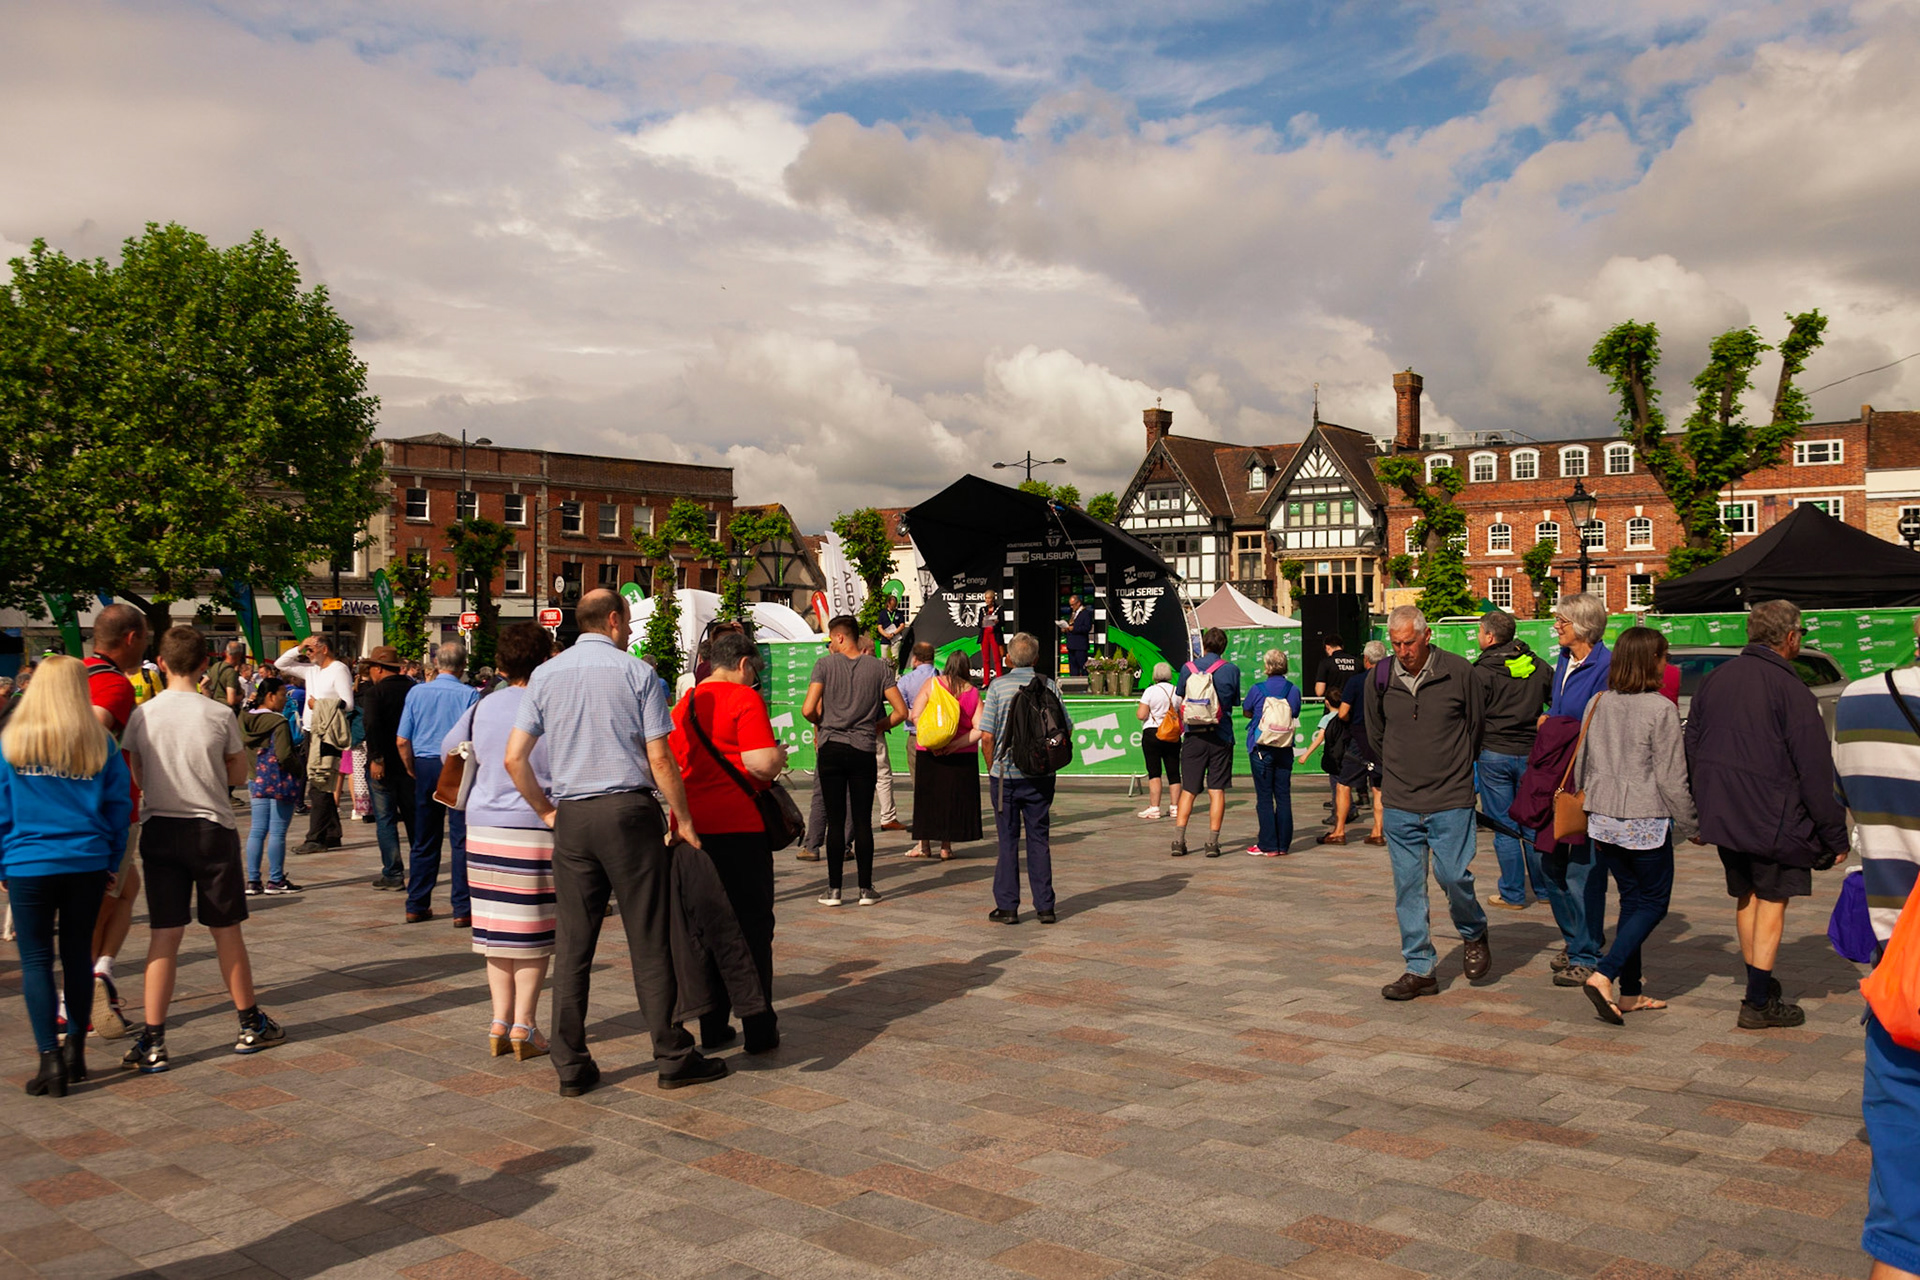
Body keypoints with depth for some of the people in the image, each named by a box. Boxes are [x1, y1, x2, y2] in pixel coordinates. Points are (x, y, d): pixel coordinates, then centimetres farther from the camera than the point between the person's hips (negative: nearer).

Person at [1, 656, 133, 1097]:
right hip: (88, 863, 2)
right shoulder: (101, 743, -2)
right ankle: (76, 1051, 20)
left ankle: (51, 1059, -3)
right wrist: (112, 862, 10)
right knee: (78, 952, 13)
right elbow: (120, 806, 1)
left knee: (36, 959, 4)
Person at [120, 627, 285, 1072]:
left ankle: (151, 1041, 1)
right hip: (212, 829, -2)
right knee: (226, 931, 10)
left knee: (164, 935, 4)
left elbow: (139, 777, 8)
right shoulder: (220, 716, -8)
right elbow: (238, 774, 3)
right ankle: (251, 1025, 22)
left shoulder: (142, 715, -3)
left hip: (159, 830, 2)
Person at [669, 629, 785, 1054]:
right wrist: (780, 754, 1)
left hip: (693, 827, 7)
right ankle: (758, 1030, 7)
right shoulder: (744, 698, -10)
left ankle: (712, 1027, 17)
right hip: (739, 827, -6)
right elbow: (762, 763, -20)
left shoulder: (685, 704, 13)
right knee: (752, 926, 3)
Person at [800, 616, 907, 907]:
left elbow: (808, 710, -11)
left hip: (831, 749, -1)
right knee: (863, 821, 6)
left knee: (835, 821, 3)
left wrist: (820, 723, 10)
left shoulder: (825, 664, -3)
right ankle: (866, 889, 9)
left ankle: (834, 890, 5)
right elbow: (900, 711, -1)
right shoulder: (878, 667, 3)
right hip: (864, 752, 1)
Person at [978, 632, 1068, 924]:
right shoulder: (1049, 686, -1)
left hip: (1006, 775, -2)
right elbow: (1066, 728, 1)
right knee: (1039, 840, 9)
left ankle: (1007, 907, 8)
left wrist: (992, 769, 4)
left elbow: (986, 737, -10)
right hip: (1041, 776, 2)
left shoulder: (998, 686, -7)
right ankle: (1045, 907, 11)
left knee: (1008, 840, 6)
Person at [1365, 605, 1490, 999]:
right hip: (1399, 803, 3)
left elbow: (1476, 725, 8)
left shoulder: (1459, 672, -6)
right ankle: (1420, 970, 13)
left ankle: (1474, 934, 26)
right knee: (1407, 886, 4)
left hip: (1451, 799, -3)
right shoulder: (1379, 678, 0)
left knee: (1453, 875, -6)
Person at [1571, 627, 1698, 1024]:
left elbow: (1582, 764, 12)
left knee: (1631, 899, 17)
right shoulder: (1661, 709, -12)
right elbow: (1672, 778, -11)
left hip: (1602, 818, 6)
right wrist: (1692, 824, 0)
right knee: (1653, 903, 7)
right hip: (1646, 822, -6)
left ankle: (1630, 992, 18)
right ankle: (1603, 976, -10)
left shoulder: (1598, 704, 4)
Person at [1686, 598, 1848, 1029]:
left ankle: (1758, 987, 30)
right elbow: (1814, 769, -15)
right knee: (1772, 901, 2)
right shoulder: (1790, 690, -15)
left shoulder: (1714, 679, 6)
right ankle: (1760, 1003, 3)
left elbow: (1692, 747, 13)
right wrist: (1834, 833, -9)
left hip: (1722, 815, 6)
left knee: (1746, 898, 18)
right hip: (1774, 818, -6)